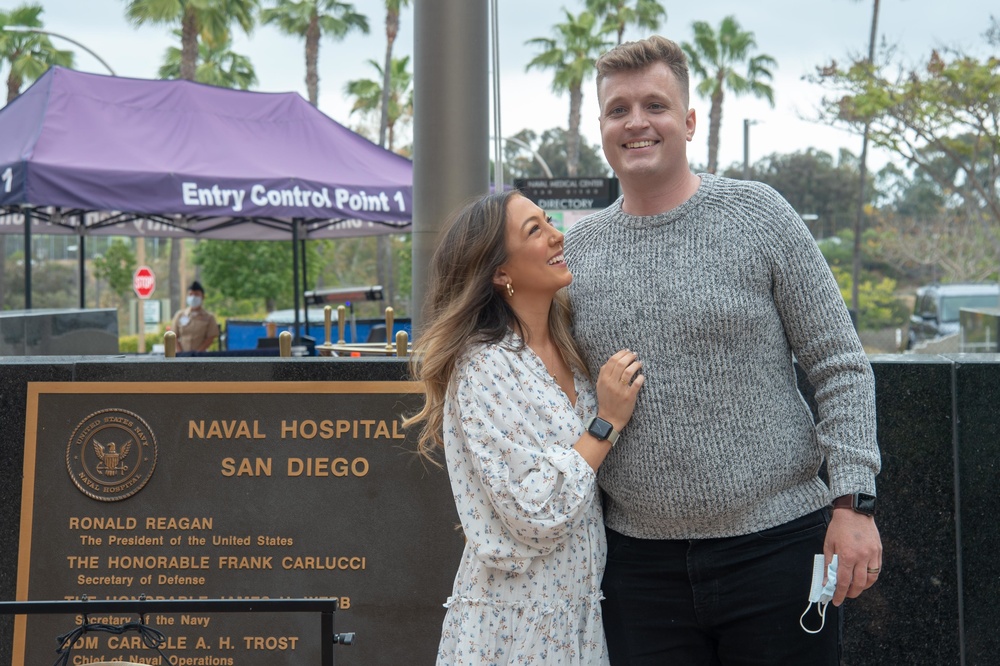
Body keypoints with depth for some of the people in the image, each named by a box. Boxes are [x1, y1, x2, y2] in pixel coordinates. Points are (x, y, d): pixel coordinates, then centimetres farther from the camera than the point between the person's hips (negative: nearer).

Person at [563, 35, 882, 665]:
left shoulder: (757, 214, -2)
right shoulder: (576, 251, 7)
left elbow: (841, 367, -2)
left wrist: (854, 502, -9)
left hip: (777, 542, -2)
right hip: (640, 559, 3)